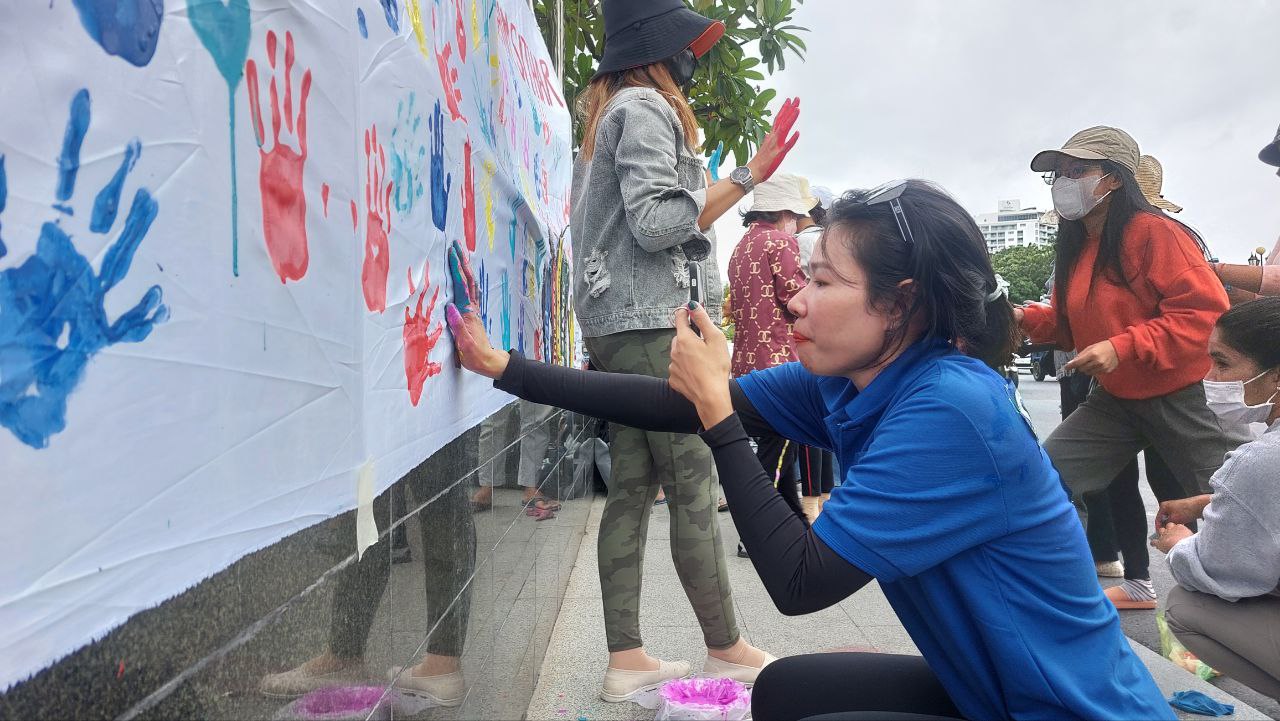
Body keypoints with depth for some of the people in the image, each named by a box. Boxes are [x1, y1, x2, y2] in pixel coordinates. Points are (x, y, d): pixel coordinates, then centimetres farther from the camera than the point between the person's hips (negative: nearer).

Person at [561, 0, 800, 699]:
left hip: (618, 325, 10)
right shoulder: (646, 107, -5)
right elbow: (654, 223, -16)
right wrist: (748, 176, -9)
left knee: (631, 490, 5)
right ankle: (725, 647, 5)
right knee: (693, 487, -5)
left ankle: (626, 660, 7)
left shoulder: (610, 112, 25)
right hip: (650, 322, -10)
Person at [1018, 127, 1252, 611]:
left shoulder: (1153, 232, -19)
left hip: (1180, 397, -7)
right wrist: (1029, 318, -5)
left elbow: (1206, 309, -24)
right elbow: (1071, 322, 14)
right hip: (1114, 399, 8)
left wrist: (1124, 348, -30)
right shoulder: (1074, 248, 5)